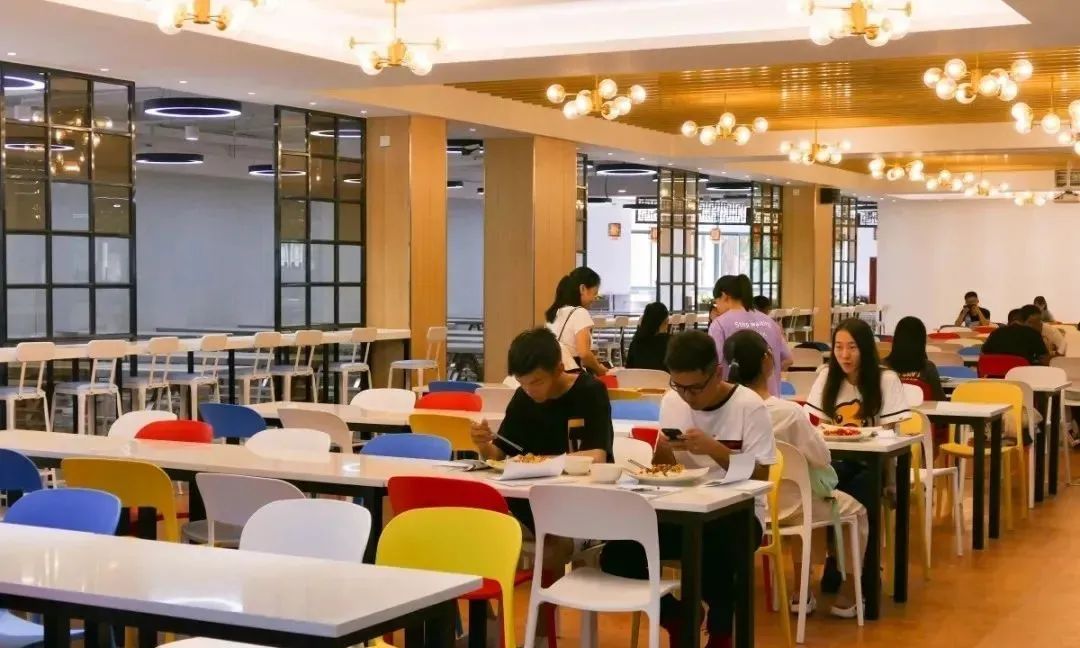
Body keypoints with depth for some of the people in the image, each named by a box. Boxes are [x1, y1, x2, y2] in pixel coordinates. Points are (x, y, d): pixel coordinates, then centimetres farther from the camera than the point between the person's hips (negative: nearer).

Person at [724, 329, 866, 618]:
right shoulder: (789, 412, -27)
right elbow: (822, 458, -16)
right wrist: (812, 432, 3)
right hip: (787, 507, -5)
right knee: (855, 511, 22)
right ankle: (845, 599, 26)